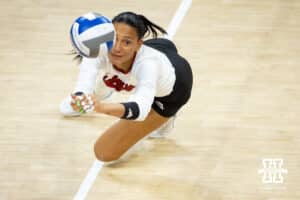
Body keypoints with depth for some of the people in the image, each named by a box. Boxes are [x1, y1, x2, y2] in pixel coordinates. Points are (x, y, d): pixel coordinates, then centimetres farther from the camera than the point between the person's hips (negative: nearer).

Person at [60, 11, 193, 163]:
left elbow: (140, 108, -63)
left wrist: (103, 107, -81)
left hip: (172, 91, -4)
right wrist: (80, 98, -78)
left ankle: (163, 119, 15)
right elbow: (86, 78, -56)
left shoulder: (147, 63, -47)